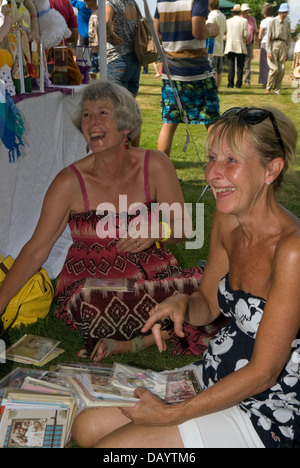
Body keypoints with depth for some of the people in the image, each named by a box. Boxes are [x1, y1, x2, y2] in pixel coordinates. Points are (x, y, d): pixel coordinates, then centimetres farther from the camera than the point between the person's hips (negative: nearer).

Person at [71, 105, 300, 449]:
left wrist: (171, 414, -20)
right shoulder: (226, 221, -4)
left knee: (111, 444, -13)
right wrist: (181, 304, -14)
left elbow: (263, 373, -23)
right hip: (214, 378, 7)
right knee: (85, 427, 3)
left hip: (263, 411, -7)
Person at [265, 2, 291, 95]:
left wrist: (287, 52, 10)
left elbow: (288, 38, 15)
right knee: (274, 68, -12)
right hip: (273, 44, -4)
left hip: (283, 46, 4)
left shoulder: (287, 23, 9)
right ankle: (268, 87, 8)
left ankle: (277, 90, 8)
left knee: (281, 70, 0)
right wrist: (269, 51, -11)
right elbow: (268, 37, -5)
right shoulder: (273, 21, -5)